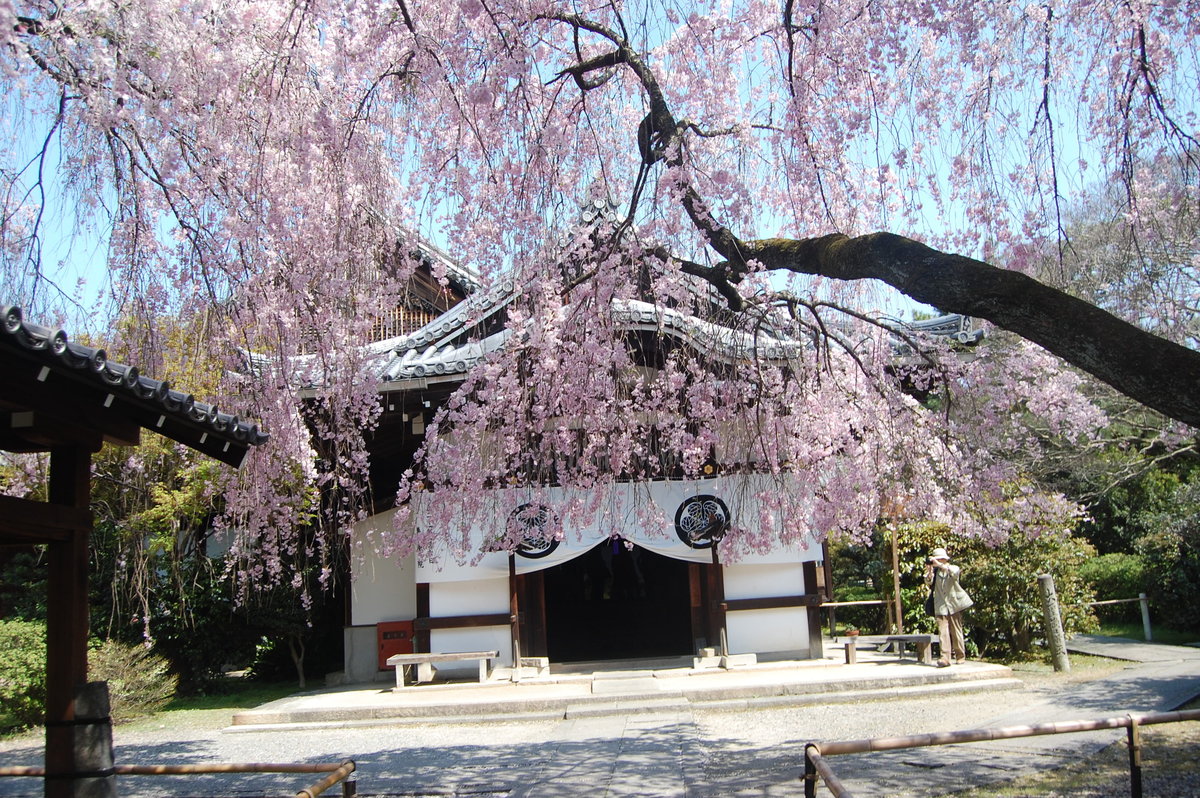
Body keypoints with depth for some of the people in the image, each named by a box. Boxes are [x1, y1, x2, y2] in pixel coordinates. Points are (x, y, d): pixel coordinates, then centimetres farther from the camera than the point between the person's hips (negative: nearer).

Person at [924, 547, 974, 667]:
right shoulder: (935, 571, 11)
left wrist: (939, 565, -29)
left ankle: (960, 657, 17)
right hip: (941, 607, 2)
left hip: (954, 605, -1)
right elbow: (928, 582, -5)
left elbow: (954, 573, -22)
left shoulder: (953, 568, 3)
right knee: (942, 632, -10)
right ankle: (945, 658, -18)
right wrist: (929, 571, -20)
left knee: (956, 632, 4)